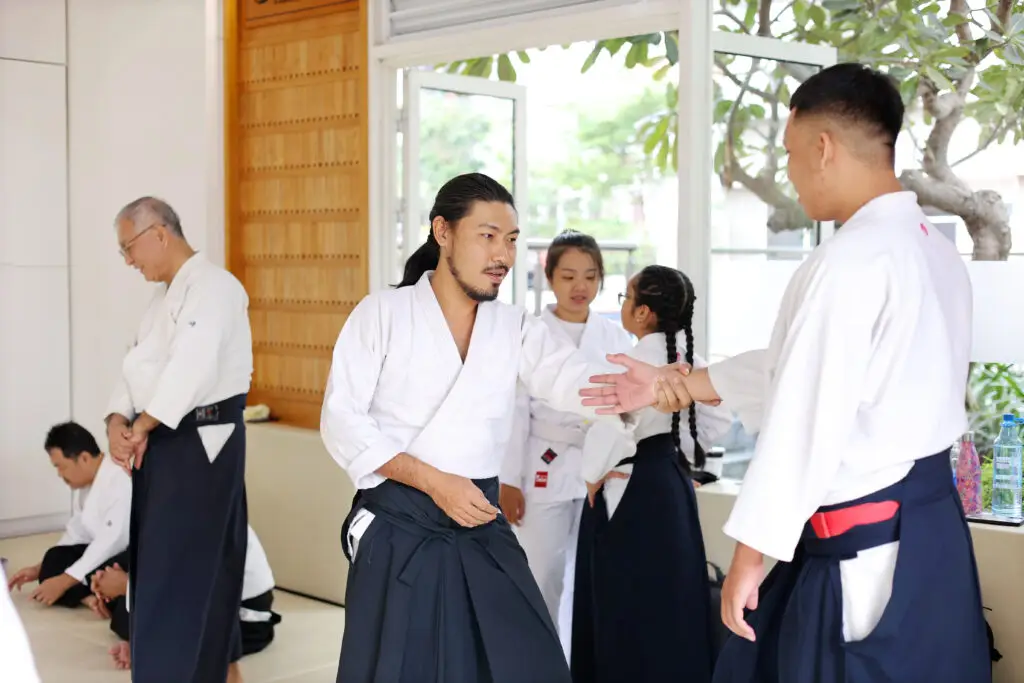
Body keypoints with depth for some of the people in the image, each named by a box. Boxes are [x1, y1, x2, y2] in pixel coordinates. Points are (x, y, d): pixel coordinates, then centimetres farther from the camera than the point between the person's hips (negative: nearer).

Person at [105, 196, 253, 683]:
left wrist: (141, 426, -12)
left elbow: (191, 365, -22)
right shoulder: (165, 295, 18)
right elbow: (137, 366, 15)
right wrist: (118, 421, -3)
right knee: (154, 564, 14)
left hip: (199, 443, -9)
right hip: (161, 442, 9)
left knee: (175, 572, -8)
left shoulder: (214, 286, -12)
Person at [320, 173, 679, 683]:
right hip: (398, 530, -3)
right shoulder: (382, 313, -4)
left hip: (482, 529, 3)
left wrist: (623, 390, -38)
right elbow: (341, 419, -8)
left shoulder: (516, 328, 5)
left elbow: (566, 377, -15)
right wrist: (434, 482, -16)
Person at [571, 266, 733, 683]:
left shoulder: (635, 360, -18)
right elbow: (719, 417, 14)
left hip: (630, 491, -8)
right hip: (672, 482, 9)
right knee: (670, 603, 16)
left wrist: (594, 475, -11)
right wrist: (683, 454, 13)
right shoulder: (688, 357, 6)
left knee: (629, 613, 1)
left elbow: (610, 429, -27)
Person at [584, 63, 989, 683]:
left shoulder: (849, 262, -20)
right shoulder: (935, 251, 9)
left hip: (866, 543, -9)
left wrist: (752, 553, -13)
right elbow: (803, 368, 14)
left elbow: (807, 422, -20)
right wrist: (680, 382, 17)